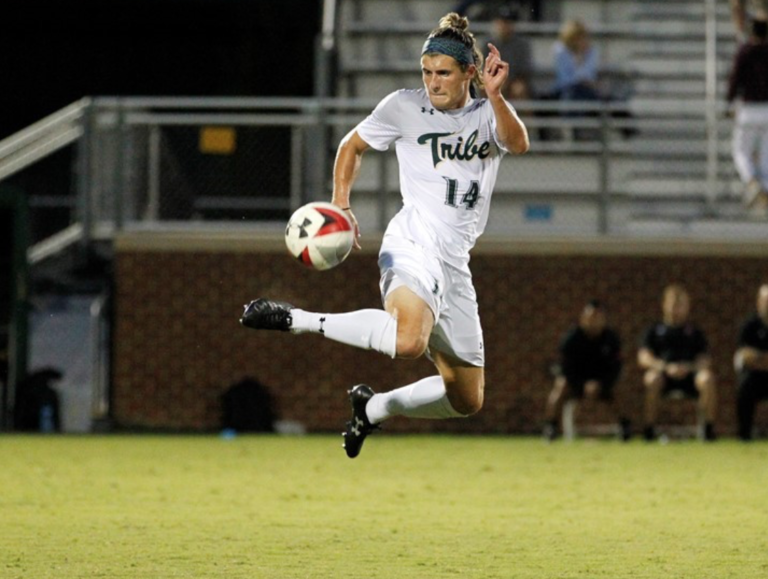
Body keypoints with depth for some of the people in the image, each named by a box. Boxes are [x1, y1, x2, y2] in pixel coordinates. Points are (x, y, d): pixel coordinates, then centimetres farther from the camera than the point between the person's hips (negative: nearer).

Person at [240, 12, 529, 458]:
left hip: (456, 263, 6)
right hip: (415, 243, -5)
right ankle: (295, 320, -29)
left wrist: (495, 96, -26)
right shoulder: (404, 107, 4)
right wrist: (341, 205, 4)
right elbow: (353, 146, 17)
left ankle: (373, 407, 31)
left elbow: (518, 144, -10)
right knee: (409, 340, -40)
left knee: (467, 401, 11)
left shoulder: (489, 114, 11)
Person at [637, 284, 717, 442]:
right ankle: (649, 429, -29)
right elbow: (643, 358, 6)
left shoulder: (694, 333, 22)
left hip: (689, 374, 1)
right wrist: (666, 367, -13)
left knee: (707, 378, -33)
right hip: (664, 375, -1)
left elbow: (704, 360, 10)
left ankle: (709, 428, -26)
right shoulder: (655, 331, 20)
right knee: (652, 378, -37)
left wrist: (688, 368, -14)